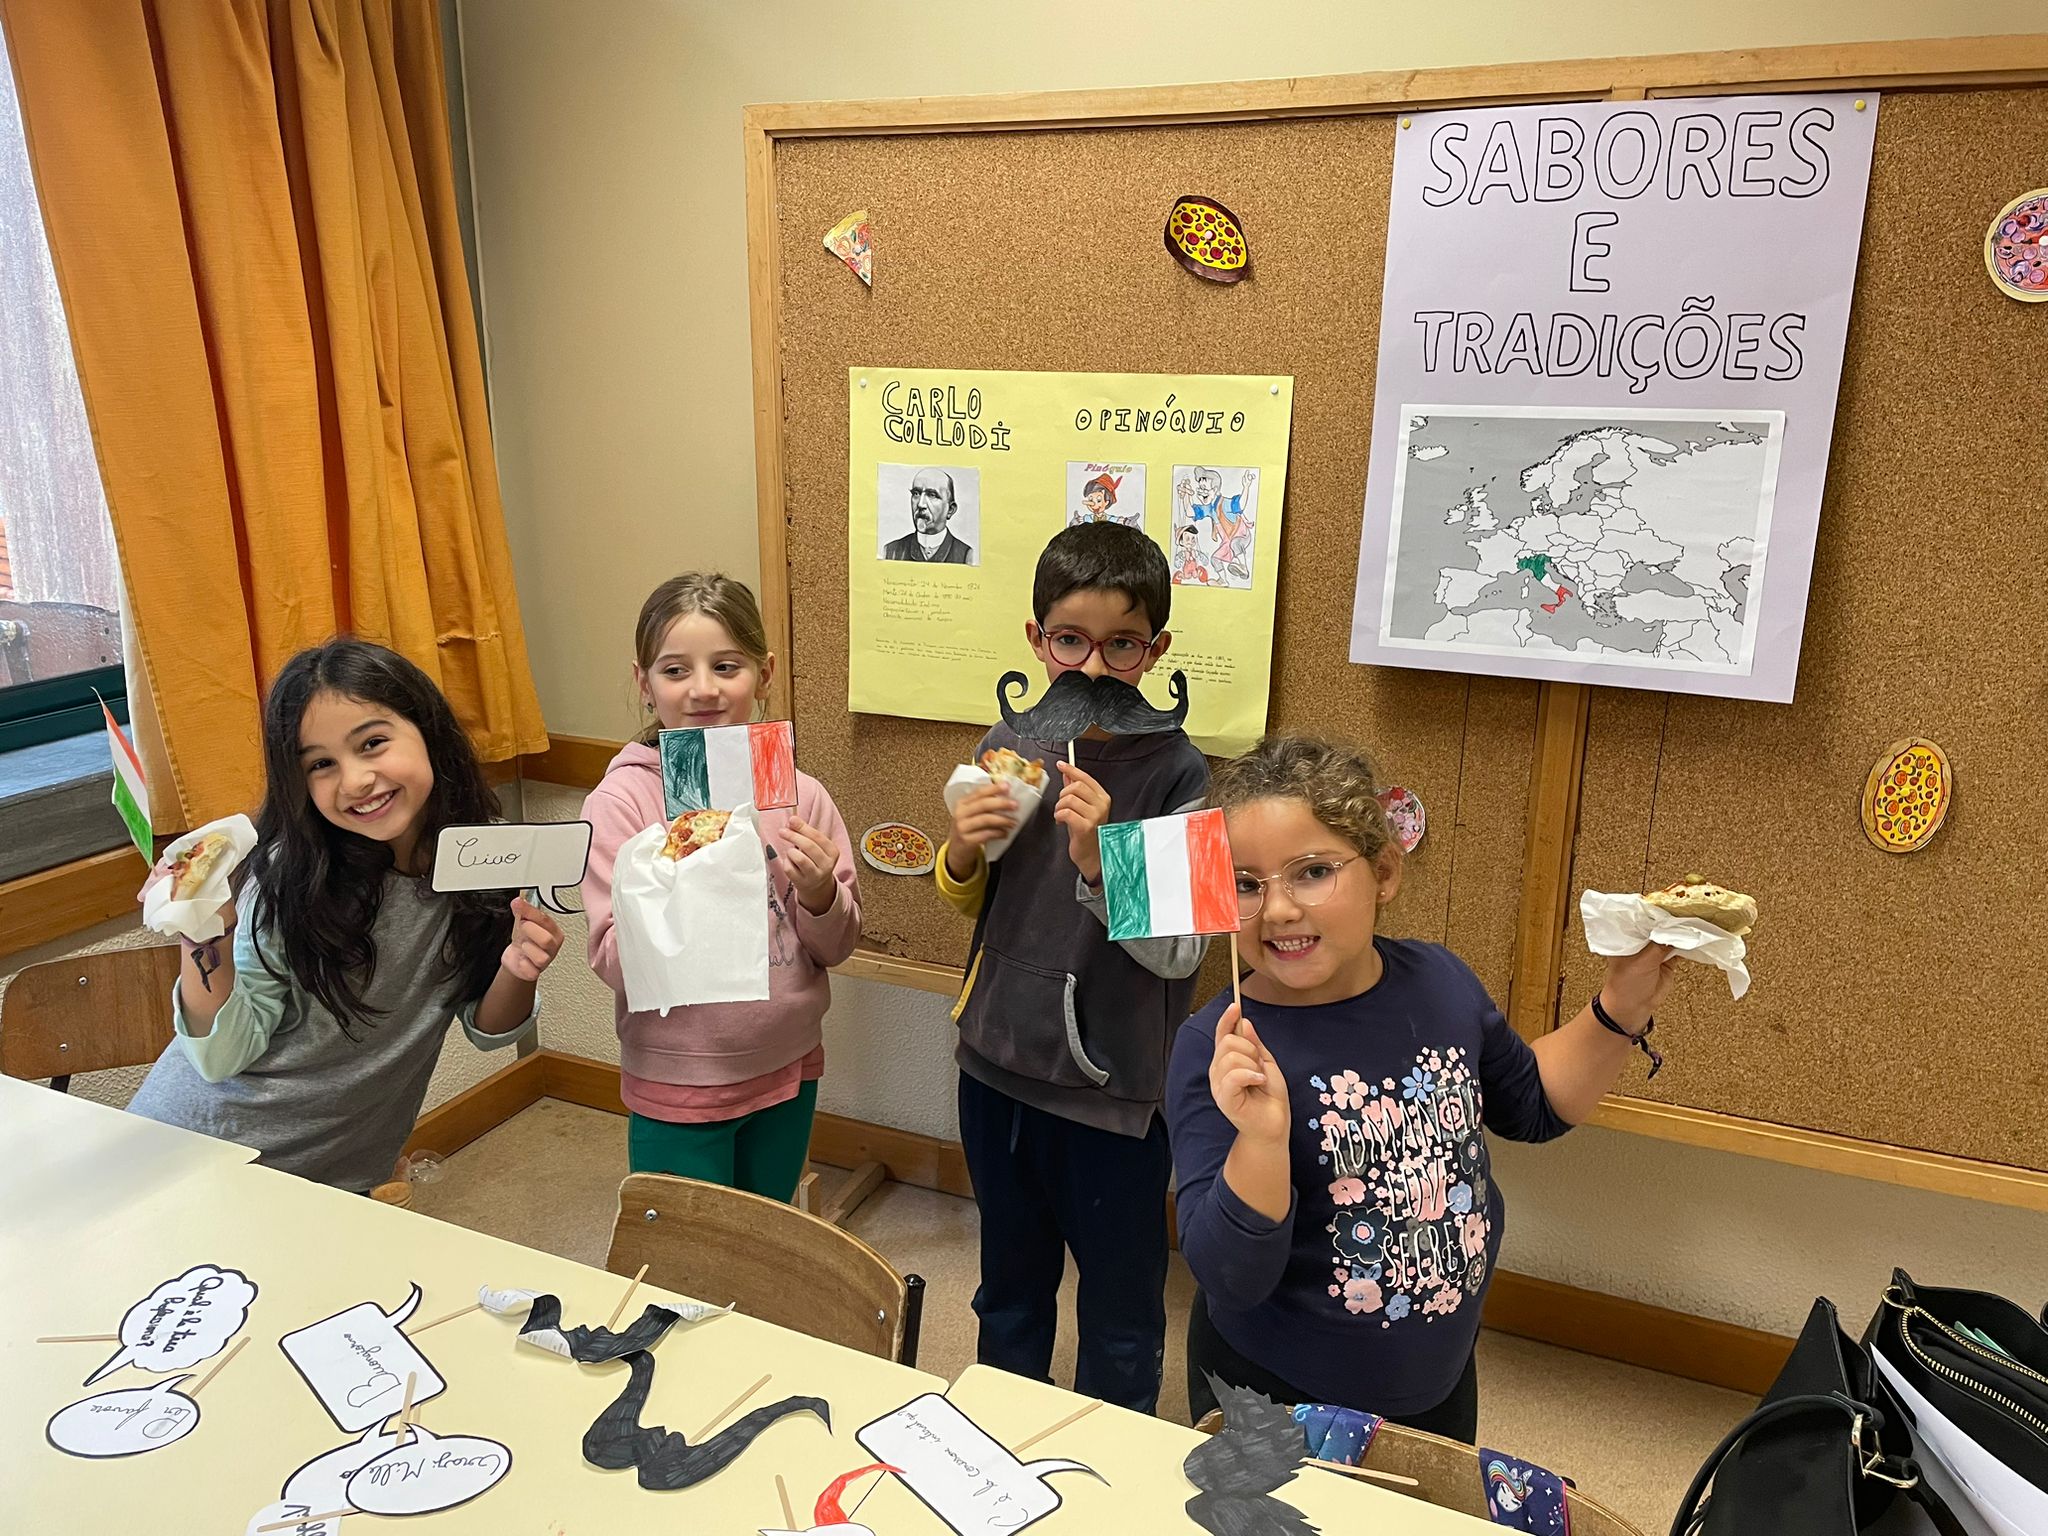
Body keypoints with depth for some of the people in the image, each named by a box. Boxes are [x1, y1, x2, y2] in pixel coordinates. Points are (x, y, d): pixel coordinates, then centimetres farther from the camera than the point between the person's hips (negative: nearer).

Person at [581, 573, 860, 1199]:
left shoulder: (797, 792, -6)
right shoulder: (619, 802, -13)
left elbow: (837, 945, 1)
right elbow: (615, 964, -15)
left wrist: (818, 893, -19)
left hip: (789, 1072, 3)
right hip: (677, 1086, -3)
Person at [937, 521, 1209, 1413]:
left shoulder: (1175, 772, -16)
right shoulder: (1007, 747, -3)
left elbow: (1180, 951, -19)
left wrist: (1099, 859, -32)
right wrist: (962, 851, -11)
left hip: (1112, 1088, -4)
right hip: (996, 1063, 5)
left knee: (1119, 1306, 17)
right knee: (1009, 1282, 26)